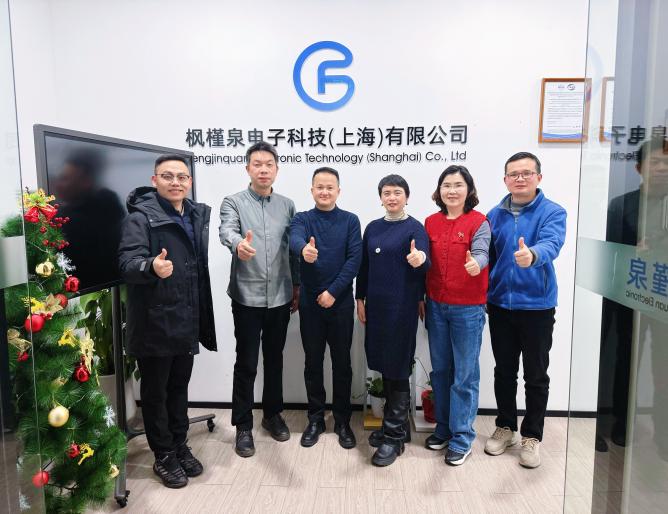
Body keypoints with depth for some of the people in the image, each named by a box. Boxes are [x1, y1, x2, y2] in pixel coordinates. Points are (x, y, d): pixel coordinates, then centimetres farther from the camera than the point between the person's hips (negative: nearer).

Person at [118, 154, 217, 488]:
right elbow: (127, 262, -25)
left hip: (187, 322, 6)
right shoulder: (140, 217, -11)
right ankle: (164, 457, 26)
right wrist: (151, 266, -45)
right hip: (155, 323, -6)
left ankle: (180, 447, 34)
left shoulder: (198, 214, 9)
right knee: (155, 392, 9)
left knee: (180, 387, 19)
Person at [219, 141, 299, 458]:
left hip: (280, 296, 4)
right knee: (246, 363, 4)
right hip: (247, 296, -3)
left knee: (275, 360, 15)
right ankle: (243, 426, 20)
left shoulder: (287, 205, 9)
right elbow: (227, 231, -23)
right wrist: (239, 244, -46)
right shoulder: (233, 202, -3)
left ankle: (272, 414, 33)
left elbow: (293, 249, 11)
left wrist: (297, 285, 9)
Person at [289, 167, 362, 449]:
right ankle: (315, 419, 26)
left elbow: (355, 258, -7)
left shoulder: (350, 221, 1)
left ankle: (342, 420, 24)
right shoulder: (302, 219, 0)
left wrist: (333, 291, -15)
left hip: (341, 302, 0)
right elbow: (295, 239, -22)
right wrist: (304, 249, -46)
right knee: (313, 362, 10)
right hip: (310, 303, 1)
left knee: (341, 363, 8)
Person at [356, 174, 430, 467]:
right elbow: (364, 266, 13)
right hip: (375, 305, 6)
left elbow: (423, 263, -20)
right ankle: (394, 424, 30)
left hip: (402, 307, -6)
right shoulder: (373, 228, 10)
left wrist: (420, 260, -42)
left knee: (397, 369, 0)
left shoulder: (414, 228, -6)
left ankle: (394, 437, 11)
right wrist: (360, 299, 10)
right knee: (383, 366, 13)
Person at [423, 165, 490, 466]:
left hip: (468, 308, -4)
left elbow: (481, 253, -21)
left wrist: (476, 264, -43)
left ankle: (461, 437, 18)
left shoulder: (478, 222, -6)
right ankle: (443, 429, 31)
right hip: (436, 305, 5)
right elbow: (427, 261, 9)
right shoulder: (431, 222, 6)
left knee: (464, 374, 3)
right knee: (440, 370, 15)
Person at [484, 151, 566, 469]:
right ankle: (505, 427, 32)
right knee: (504, 372, 14)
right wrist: (481, 297, 0)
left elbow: (551, 244, -28)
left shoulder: (553, 212, -7)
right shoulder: (494, 215, 3)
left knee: (536, 376, 9)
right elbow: (487, 257, 6)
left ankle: (532, 436, 26)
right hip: (500, 305, 3)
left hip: (537, 306, -3)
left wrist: (532, 255, -50)